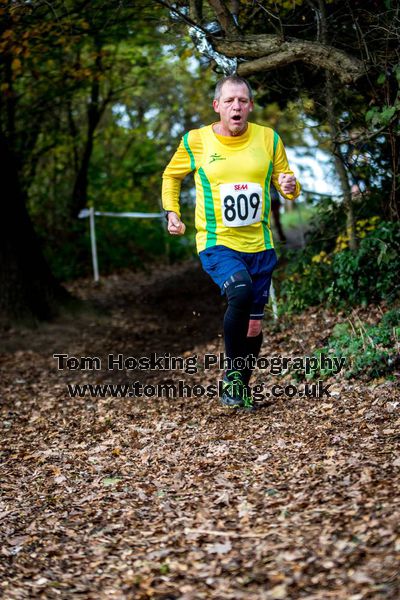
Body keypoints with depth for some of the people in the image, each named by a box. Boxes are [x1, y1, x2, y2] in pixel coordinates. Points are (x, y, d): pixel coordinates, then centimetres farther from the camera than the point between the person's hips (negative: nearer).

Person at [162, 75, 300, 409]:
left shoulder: (269, 139, 3)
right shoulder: (195, 141, -2)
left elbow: (284, 182, 12)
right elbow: (171, 176, 15)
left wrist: (290, 187, -12)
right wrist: (172, 211, 2)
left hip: (259, 245, 4)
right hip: (217, 244, -3)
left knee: (254, 323, 10)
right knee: (241, 292, -32)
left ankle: (242, 387, 33)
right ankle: (231, 372, -12)